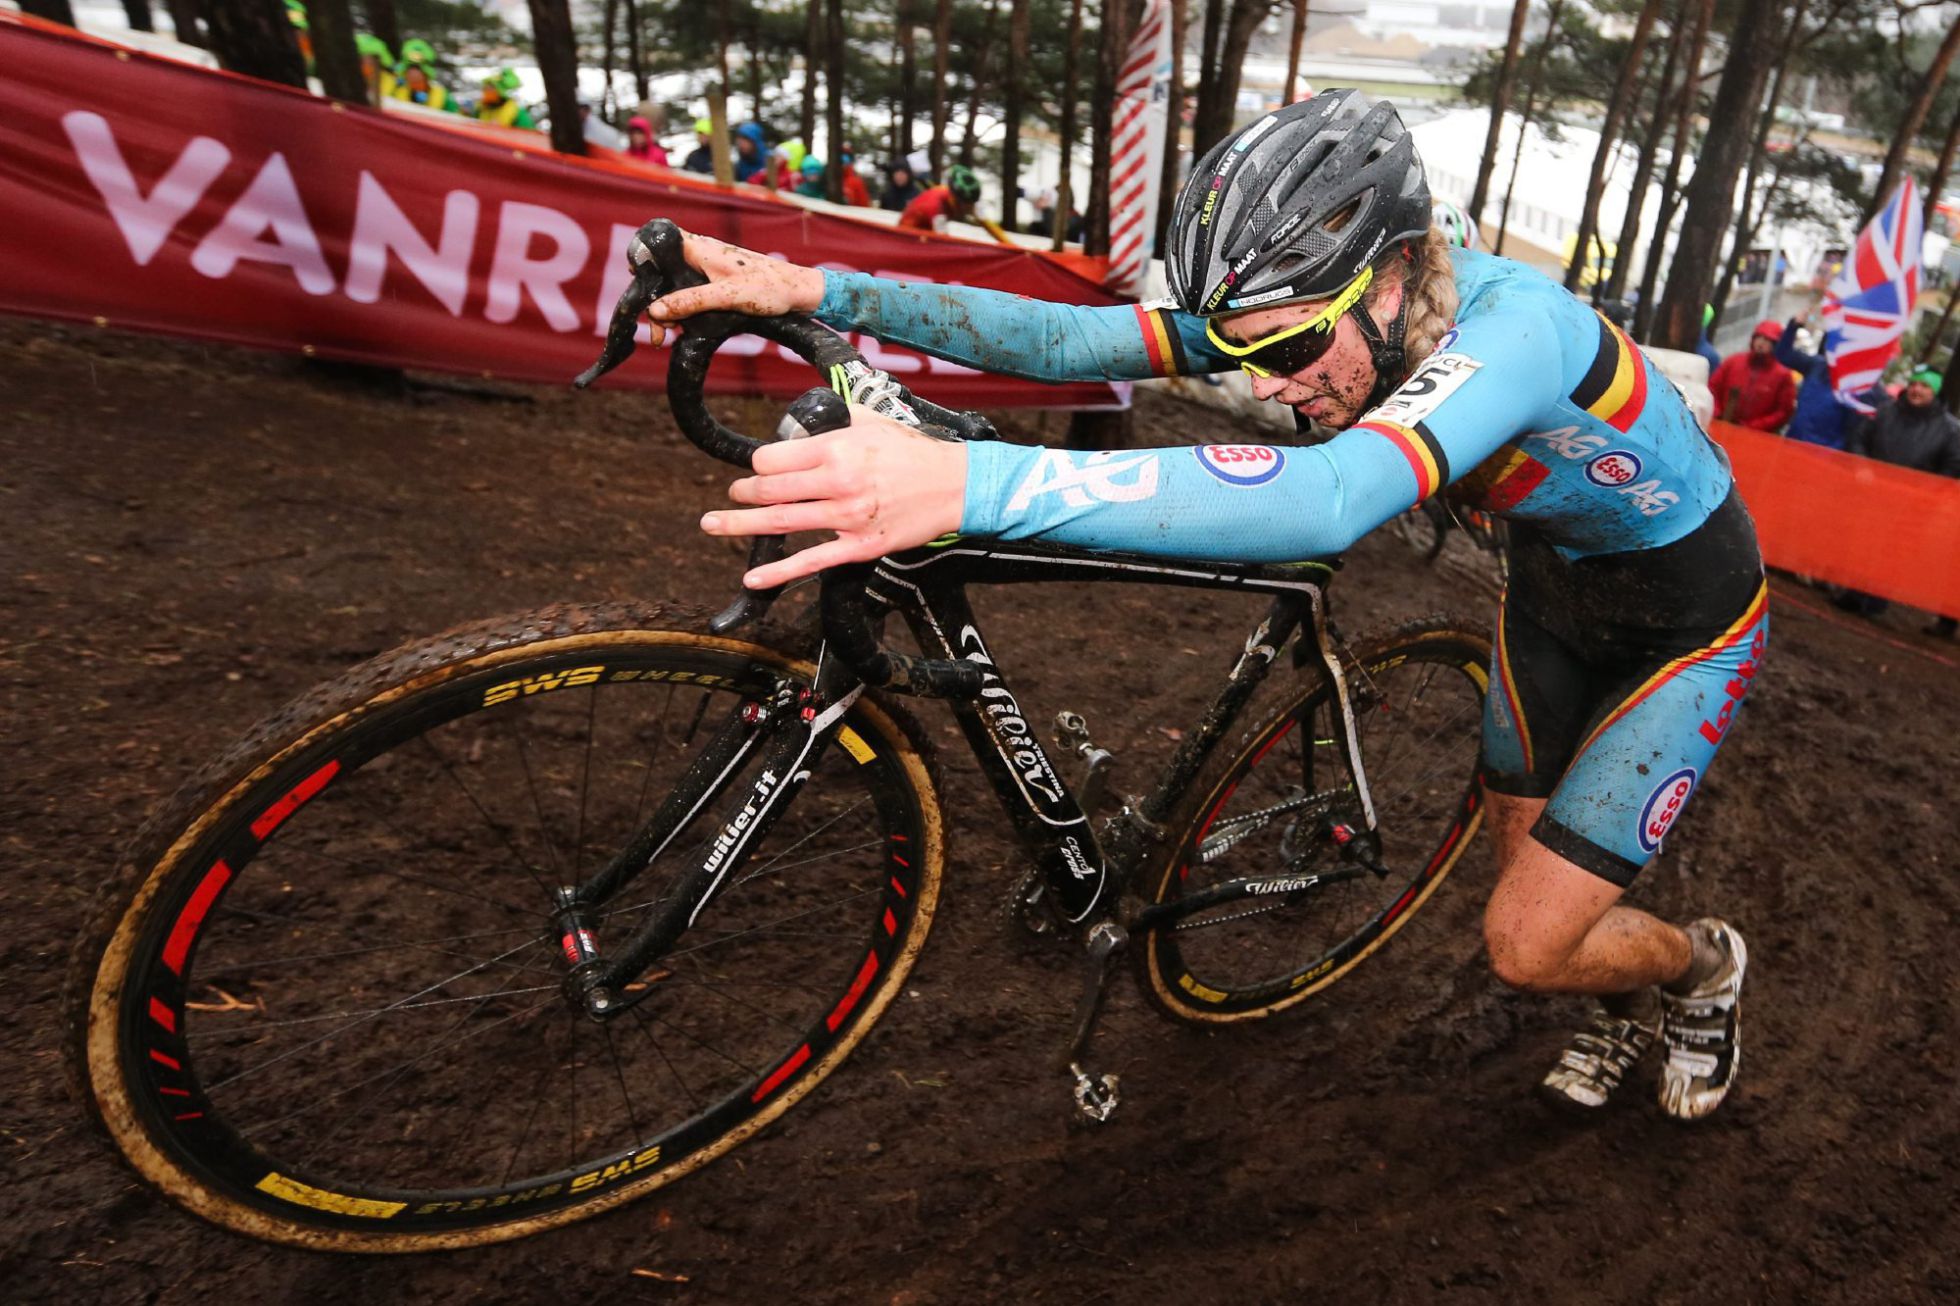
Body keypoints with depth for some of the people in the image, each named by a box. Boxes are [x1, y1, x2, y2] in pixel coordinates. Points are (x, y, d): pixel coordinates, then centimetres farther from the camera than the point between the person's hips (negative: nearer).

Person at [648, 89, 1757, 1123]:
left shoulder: (1513, 326, -40)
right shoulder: (1319, 309, -19)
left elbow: (1329, 499, -59)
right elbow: (1075, 339, -24)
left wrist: (976, 483, -69)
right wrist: (823, 292, -32)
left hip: (1688, 627, -6)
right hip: (1553, 584, 6)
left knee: (1528, 948, -5)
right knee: (1521, 848, 17)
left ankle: (1703, 969, 32)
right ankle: (1631, 1009, 51)